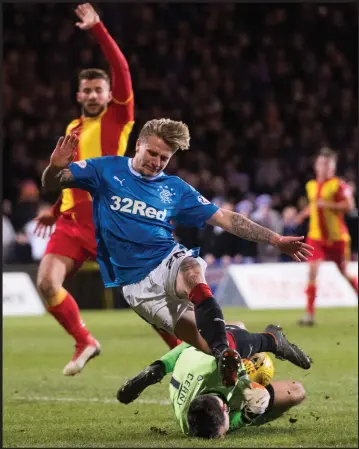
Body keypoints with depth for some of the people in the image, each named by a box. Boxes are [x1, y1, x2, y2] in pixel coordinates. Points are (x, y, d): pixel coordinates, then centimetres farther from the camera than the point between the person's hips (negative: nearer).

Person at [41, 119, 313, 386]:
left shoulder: (176, 189, 13)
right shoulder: (107, 170, 7)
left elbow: (226, 219, 14)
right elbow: (52, 183, 1)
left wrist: (277, 240, 8)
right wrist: (56, 167, -23)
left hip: (170, 262, 1)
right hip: (135, 283, -1)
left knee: (192, 271, -39)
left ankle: (225, 353, -47)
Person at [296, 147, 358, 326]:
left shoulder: (338, 184, -10)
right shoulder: (311, 185, 9)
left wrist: (327, 204, -23)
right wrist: (305, 212, 11)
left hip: (336, 236, -4)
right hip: (316, 236, 4)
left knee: (344, 271, 9)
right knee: (312, 271, -12)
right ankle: (310, 314, -13)